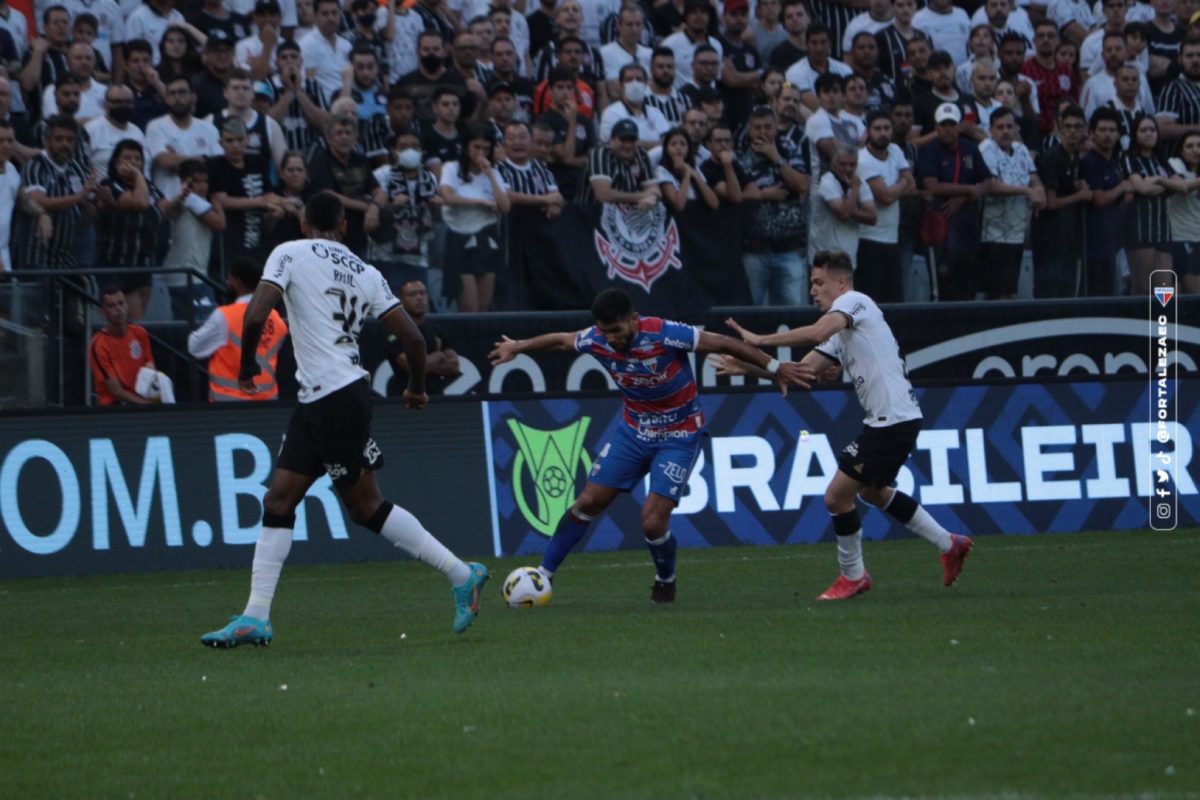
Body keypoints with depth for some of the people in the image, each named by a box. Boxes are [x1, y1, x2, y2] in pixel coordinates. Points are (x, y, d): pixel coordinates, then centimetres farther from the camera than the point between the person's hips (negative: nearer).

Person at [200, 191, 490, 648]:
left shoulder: (291, 254, -3)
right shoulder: (365, 273, 13)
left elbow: (256, 315, -16)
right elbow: (412, 337, 8)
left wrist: (246, 367, 0)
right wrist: (417, 388, 25)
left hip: (331, 399, -8)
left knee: (365, 506, -3)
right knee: (279, 501, 11)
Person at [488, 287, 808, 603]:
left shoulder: (665, 335, -29)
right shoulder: (597, 340, -15)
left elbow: (724, 344, -21)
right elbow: (560, 340, 7)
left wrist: (774, 368, -17)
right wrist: (516, 347, 22)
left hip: (679, 437, -4)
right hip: (633, 430, 4)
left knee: (653, 522, -14)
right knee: (588, 502, 1)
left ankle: (665, 582, 16)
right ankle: (542, 575, 14)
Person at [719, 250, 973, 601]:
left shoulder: (854, 301, -9)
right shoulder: (841, 332, 19)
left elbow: (817, 333, -28)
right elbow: (803, 369, 15)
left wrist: (760, 340, -23)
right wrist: (746, 368, 7)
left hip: (893, 421, -11)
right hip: (891, 420, 11)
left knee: (837, 496, -5)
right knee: (873, 492, 29)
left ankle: (853, 576, 12)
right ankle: (949, 545, 35)